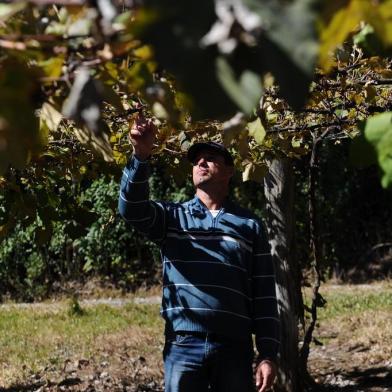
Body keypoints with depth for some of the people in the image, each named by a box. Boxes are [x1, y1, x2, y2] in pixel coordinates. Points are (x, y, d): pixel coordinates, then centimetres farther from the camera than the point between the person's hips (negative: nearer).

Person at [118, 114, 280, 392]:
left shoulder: (250, 225, 9)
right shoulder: (172, 216, 11)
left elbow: (264, 295, 6)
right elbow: (132, 207, -10)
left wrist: (268, 353, -2)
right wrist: (142, 156, -25)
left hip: (234, 348, 0)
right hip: (183, 345, 0)